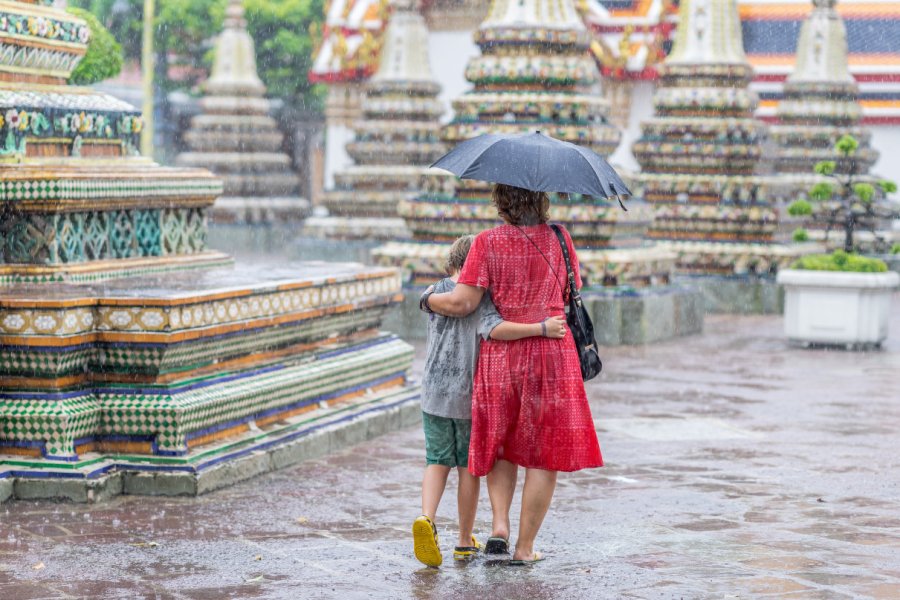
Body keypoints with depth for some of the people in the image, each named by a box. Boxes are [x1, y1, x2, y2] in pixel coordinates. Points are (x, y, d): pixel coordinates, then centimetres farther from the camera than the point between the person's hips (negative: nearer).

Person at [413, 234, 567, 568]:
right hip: (471, 394, -3)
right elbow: (493, 329, -27)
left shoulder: (435, 292, 2)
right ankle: (465, 542, 18)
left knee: (438, 462, 11)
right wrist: (541, 329, -30)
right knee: (468, 467, 10)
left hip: (435, 392, 3)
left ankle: (426, 518, -16)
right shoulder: (481, 296, -11)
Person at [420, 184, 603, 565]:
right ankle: (525, 547, 8)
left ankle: (499, 526, 4)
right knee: (544, 451, 7)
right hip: (552, 351, 0)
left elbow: (462, 303, -11)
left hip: (499, 354, 0)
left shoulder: (488, 242, -7)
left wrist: (428, 299, 7)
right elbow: (571, 298, 8)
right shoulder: (559, 240, -1)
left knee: (500, 444, 20)